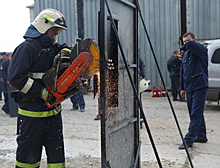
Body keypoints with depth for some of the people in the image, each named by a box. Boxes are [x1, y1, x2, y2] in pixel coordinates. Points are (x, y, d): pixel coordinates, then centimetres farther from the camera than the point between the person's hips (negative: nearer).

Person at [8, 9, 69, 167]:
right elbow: (15, 76, -20)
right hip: (32, 112, -7)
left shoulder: (51, 47, 11)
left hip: (53, 110, 8)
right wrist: (41, 92, -21)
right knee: (29, 153, 5)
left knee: (57, 151, 13)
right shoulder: (27, 48, -12)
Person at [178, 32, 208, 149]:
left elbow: (190, 44, -26)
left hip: (199, 87, -8)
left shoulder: (202, 50, -5)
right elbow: (182, 72, 23)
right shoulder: (185, 55, 18)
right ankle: (201, 137, 26)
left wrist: (183, 48, -6)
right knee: (196, 114, 14)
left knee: (196, 115, -10)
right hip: (189, 89, 8)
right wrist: (182, 88, 19)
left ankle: (188, 140, -12)